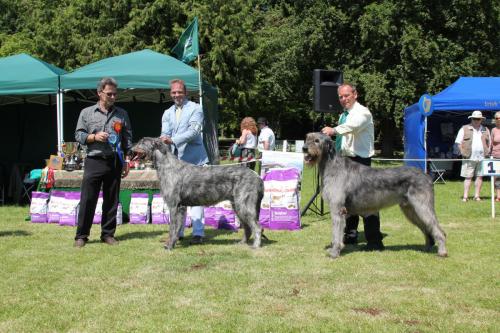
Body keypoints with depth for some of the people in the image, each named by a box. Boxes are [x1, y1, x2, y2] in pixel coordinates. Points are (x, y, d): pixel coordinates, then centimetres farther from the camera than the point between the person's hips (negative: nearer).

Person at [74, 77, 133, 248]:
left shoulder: (122, 114, 11)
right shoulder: (87, 113, 7)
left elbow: (128, 139, 11)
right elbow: (78, 135, 5)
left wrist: (127, 160, 4)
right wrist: (94, 137, -12)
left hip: (115, 162, 2)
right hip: (94, 161, -2)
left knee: (112, 200, 6)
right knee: (88, 199, -4)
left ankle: (108, 234, 15)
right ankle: (81, 235, 2)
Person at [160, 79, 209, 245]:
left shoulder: (195, 109, 0)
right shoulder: (167, 113, 17)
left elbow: (193, 131, -14)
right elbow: (165, 133, 6)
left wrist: (172, 140, -25)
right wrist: (162, 141, -18)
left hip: (193, 159, -5)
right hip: (174, 160, 5)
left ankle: (198, 233, -3)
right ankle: (178, 232, 12)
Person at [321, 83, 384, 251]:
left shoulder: (362, 112, -10)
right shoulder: (343, 115, 20)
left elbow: (354, 125, -33)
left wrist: (334, 130, -47)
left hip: (360, 160, -9)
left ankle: (374, 241, -12)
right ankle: (350, 235, 23)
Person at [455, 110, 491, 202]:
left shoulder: (485, 130, 15)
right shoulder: (465, 129, 5)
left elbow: (489, 142, 23)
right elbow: (458, 142, 3)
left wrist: (488, 152, 10)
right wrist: (463, 153, -5)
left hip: (482, 157, 3)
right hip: (469, 157, -3)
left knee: (480, 177, 4)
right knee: (468, 177, -3)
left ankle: (477, 196, 10)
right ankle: (465, 196, -1)